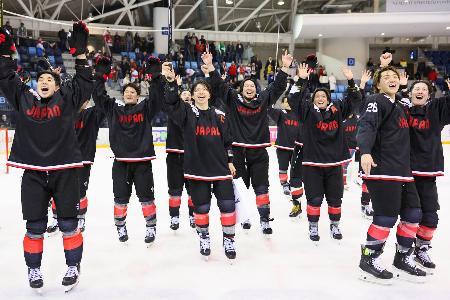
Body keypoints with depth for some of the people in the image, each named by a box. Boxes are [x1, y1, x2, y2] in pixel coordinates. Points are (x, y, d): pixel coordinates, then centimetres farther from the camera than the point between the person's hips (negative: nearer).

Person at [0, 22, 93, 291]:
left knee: (69, 224, 6)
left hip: (65, 171, -2)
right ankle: (34, 268, 27)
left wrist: (80, 52, -7)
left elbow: (84, 82, -2)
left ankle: (73, 266, 23)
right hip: (33, 173, 2)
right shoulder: (24, 98, 10)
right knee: (35, 227, 9)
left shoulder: (67, 99, 4)